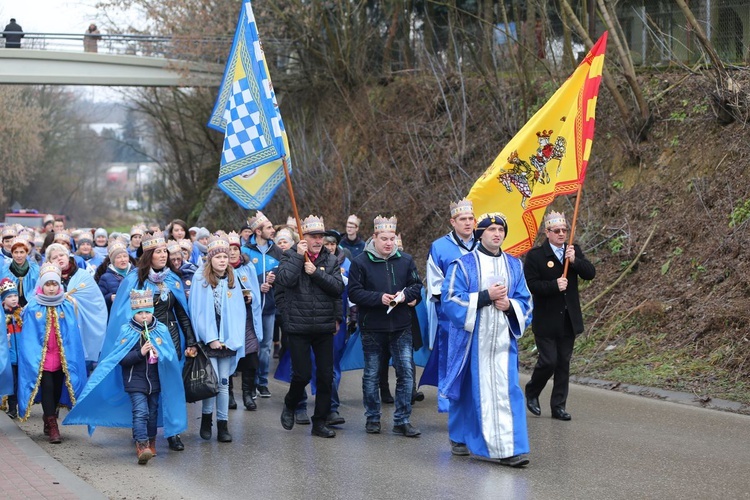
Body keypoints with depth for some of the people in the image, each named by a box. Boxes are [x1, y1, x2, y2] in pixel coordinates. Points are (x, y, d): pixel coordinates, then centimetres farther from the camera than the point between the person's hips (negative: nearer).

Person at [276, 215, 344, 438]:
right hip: (298, 326, -3)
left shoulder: (330, 260, 7)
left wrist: (316, 272, -12)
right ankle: (290, 406, 26)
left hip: (324, 327, 3)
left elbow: (338, 287, -4)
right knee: (302, 374, -4)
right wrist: (298, 256, -18)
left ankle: (320, 422, 14)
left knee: (326, 376, 3)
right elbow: (284, 280, -19)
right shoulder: (290, 256, -1)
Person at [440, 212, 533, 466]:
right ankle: (460, 438, 30)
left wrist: (510, 305, -10)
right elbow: (450, 301, -9)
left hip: (502, 340, 3)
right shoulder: (463, 265, -3)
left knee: (506, 392, -6)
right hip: (470, 340, -3)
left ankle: (508, 449, -4)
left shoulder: (514, 266, 10)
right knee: (469, 389, 8)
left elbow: (525, 301, 12)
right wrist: (485, 296, -16)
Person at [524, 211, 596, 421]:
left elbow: (590, 273, -1)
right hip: (546, 321, -5)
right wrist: (554, 285, -23)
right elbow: (531, 284, -14)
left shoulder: (574, 251, 8)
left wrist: (574, 260, -16)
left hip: (568, 319, 5)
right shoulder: (535, 255, -7)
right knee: (548, 360, -6)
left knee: (564, 363, 8)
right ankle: (532, 392, 21)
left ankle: (558, 406, 15)